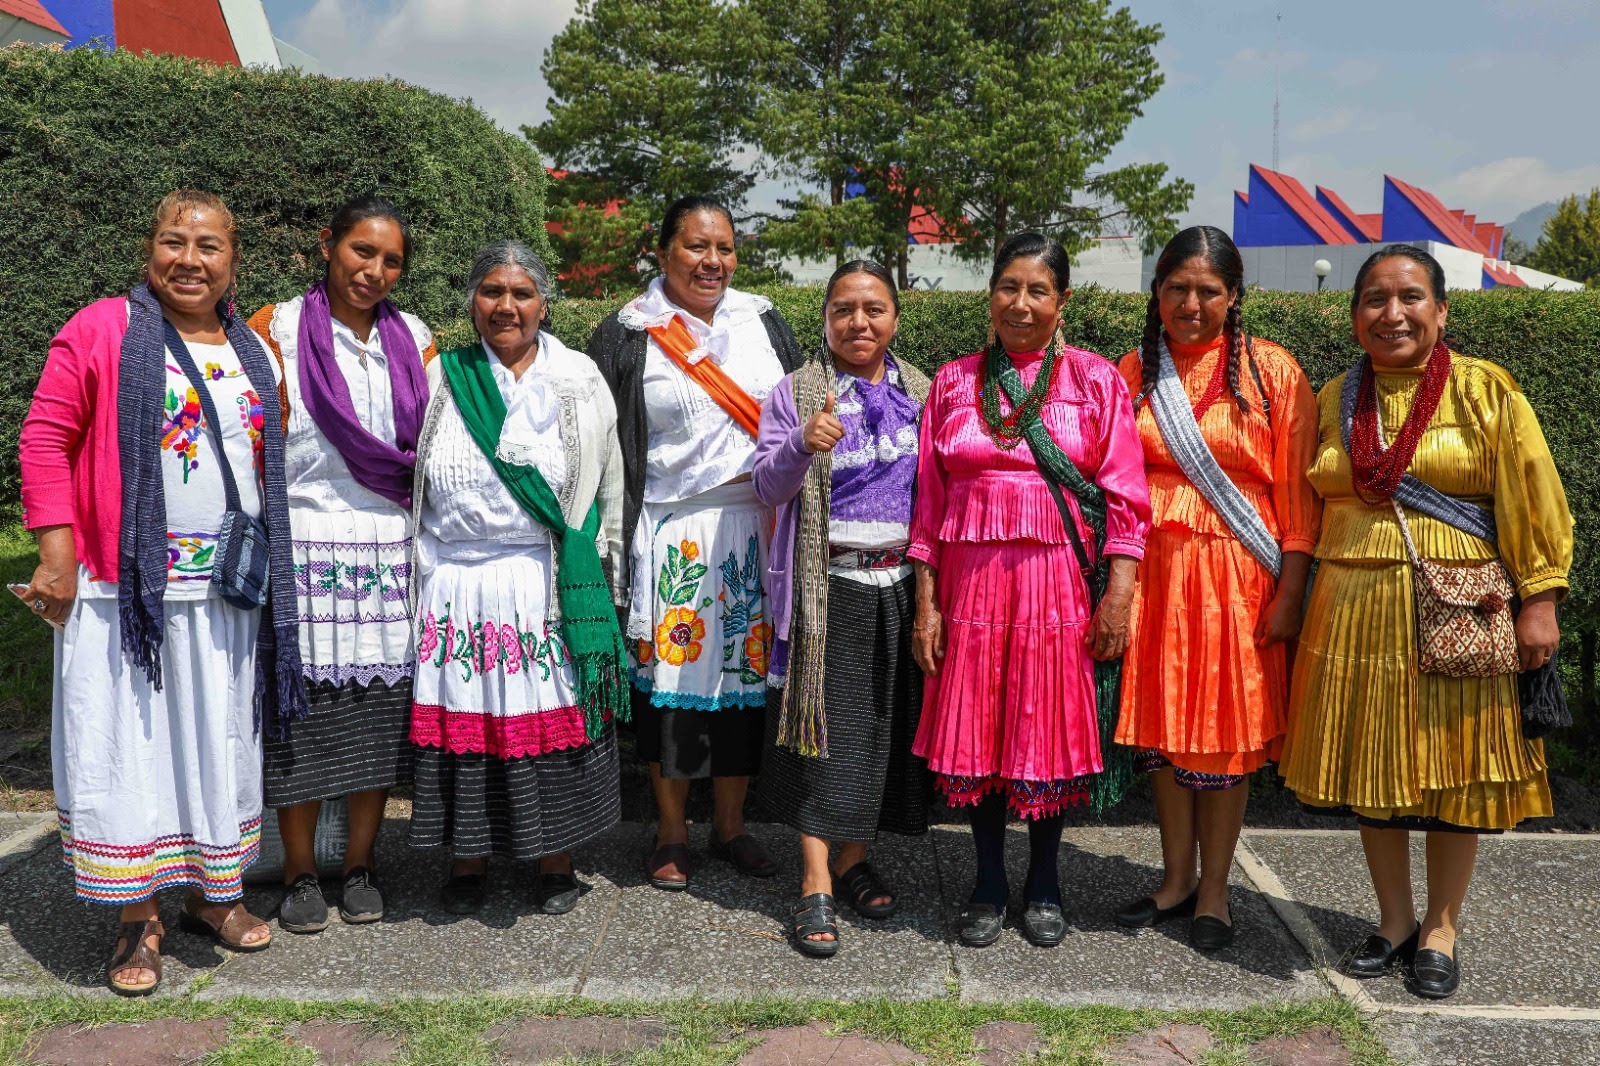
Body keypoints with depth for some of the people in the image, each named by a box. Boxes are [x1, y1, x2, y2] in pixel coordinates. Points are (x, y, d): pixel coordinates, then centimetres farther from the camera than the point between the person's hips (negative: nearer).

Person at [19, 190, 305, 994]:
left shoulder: (250, 352, 12)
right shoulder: (102, 331, -3)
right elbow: (45, 438, -6)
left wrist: (264, 566, 13)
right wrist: (57, 553, -12)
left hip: (227, 591, 5)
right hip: (124, 588, -4)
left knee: (221, 741, 13)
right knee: (128, 742, 2)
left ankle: (215, 893, 30)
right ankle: (138, 918, 17)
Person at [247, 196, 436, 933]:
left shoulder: (415, 341, 11)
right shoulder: (277, 331, 1)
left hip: (391, 550, 3)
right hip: (304, 548, -3)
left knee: (380, 707, 5)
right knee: (303, 706, 0)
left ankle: (359, 864, 20)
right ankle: (299, 871, 16)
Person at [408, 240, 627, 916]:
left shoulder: (578, 384, 5)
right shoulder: (440, 380, 7)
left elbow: (607, 485, 9)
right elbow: (405, 481, 13)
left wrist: (595, 571, 5)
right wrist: (413, 570, 9)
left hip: (548, 582, -1)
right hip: (454, 586, 1)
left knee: (552, 719, 2)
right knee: (461, 722, 4)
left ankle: (555, 863, 20)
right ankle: (467, 863, 22)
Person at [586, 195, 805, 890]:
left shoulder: (762, 322, 10)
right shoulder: (627, 338, 0)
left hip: (757, 528, 3)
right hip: (672, 532, -3)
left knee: (746, 671, 7)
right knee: (673, 675, 2)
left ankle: (730, 826, 22)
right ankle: (672, 834, 18)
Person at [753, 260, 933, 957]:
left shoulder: (920, 393, 11)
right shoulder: (796, 393, 1)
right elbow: (767, 487, -8)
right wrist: (802, 446, -28)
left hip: (899, 586, 4)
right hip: (826, 590, -3)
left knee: (885, 724, 7)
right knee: (824, 723, -3)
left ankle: (854, 860, 24)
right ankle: (817, 886, 3)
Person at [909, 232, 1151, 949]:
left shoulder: (1095, 380, 3)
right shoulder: (953, 381, 8)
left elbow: (1125, 496, -2)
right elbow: (929, 497, 7)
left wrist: (1119, 594, -10)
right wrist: (926, 600, 2)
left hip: (1062, 582, -1)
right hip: (971, 579, 2)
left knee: (1053, 727, 6)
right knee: (977, 728, 6)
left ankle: (1043, 883, 25)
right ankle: (988, 881, 23)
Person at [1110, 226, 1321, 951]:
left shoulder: (1272, 373, -1)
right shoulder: (1132, 373, 8)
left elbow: (1297, 493, -4)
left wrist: (1288, 594, -9)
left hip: (1236, 575, -3)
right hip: (1152, 571, 3)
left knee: (1226, 732, 4)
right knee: (1162, 725, 9)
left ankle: (1213, 890, 20)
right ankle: (1176, 878, 26)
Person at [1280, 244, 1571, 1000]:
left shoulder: (1485, 391, -1)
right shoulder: (1335, 400, 8)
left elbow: (1532, 500, -3)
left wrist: (1539, 601, -8)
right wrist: (1299, 601, 8)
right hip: (1356, 611, 3)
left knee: (1454, 771, 5)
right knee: (1372, 769, 9)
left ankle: (1439, 932, 22)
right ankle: (1394, 923, 26)